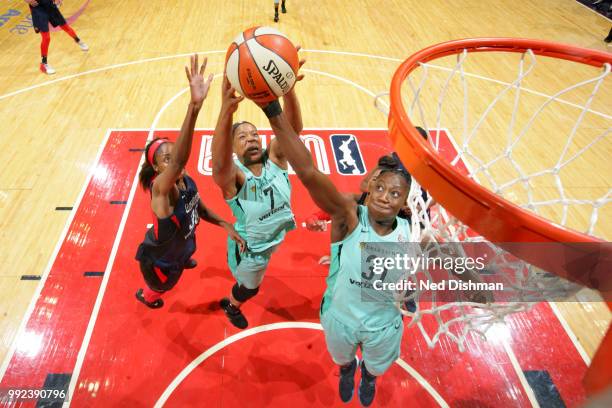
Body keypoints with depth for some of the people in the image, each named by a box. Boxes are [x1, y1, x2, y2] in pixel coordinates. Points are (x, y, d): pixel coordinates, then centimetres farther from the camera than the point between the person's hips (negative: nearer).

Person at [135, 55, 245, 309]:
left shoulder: (187, 181, -18)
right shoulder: (160, 189, -41)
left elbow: (200, 208, 3)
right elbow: (179, 161, -64)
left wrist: (226, 225, -13)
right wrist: (195, 105, -77)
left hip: (180, 245, 6)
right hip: (158, 260, -6)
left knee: (184, 256, 40)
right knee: (161, 287, 28)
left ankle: (182, 261, 78)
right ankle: (145, 296, 64)